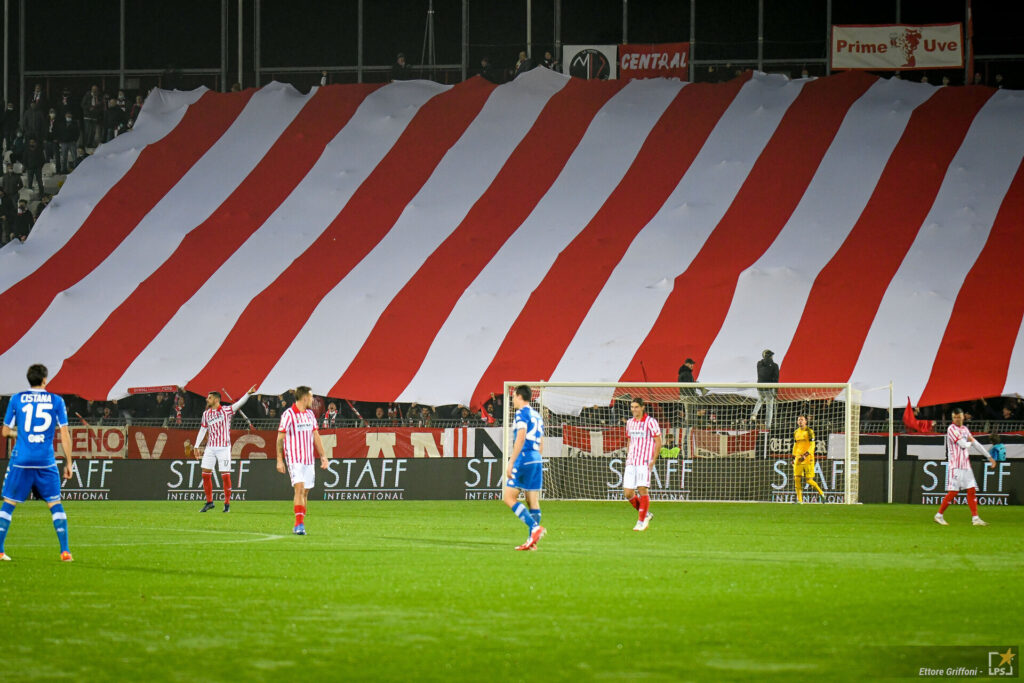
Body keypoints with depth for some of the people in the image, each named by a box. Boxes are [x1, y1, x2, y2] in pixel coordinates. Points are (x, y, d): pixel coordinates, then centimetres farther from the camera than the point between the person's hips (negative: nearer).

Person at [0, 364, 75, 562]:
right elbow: (65, 434, 1)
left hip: (21, 460, 0)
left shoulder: (16, 399, 3)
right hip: (46, 462, 0)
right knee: (55, 504, 8)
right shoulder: (56, 401, 3)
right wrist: (68, 462, 7)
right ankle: (65, 551, 2)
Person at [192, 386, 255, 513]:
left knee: (225, 476, -5)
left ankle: (227, 504, 5)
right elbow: (202, 430, 18)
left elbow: (239, 403, -16)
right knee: (205, 474, 0)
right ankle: (209, 502, 12)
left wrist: (248, 394, -33)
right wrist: (196, 446, 16)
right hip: (210, 448, 5)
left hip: (224, 448, -5)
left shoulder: (226, 410, -3)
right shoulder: (206, 414, 10)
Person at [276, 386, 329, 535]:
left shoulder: (310, 414, 13)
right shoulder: (289, 414, -8)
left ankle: (298, 526, 12)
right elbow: (280, 438, -6)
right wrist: (279, 460, -9)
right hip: (294, 459, -7)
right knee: (299, 488, -18)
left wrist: (323, 456, 14)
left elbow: (316, 437, 18)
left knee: (305, 492, 6)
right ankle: (299, 524, -21)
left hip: (309, 460, 7)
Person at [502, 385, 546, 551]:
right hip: (537, 461, 9)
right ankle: (532, 541, 3)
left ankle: (535, 527, -20)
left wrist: (511, 463, -16)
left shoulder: (522, 413, -6)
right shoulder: (537, 416, 20)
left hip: (524, 460, -9)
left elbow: (520, 439, -16)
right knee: (533, 501, 6)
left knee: (509, 498, -6)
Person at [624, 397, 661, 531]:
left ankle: (641, 522, -2)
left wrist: (653, 460, -10)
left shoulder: (650, 422, -5)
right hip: (631, 463, 6)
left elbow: (658, 442, -5)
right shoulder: (630, 422, 14)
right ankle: (646, 514, 20)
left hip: (645, 462, -6)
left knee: (642, 490, -10)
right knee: (628, 493, -1)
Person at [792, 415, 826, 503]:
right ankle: (799, 500, 1)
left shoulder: (809, 431, -4)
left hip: (808, 459, -5)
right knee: (797, 479, -4)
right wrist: (793, 458, 17)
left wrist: (805, 455, -19)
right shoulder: (796, 432, 14)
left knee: (809, 479, -7)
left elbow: (812, 446, -9)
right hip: (798, 459, 5)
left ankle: (821, 493, 14)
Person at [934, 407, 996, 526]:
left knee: (972, 490, 1)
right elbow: (963, 444, -16)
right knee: (953, 492, -8)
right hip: (955, 466, -7)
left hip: (966, 465, 7)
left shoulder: (965, 429, 16)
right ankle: (939, 515, 2)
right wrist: (970, 442, 7)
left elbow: (976, 444, 18)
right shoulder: (952, 429, -8)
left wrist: (989, 457, 16)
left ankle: (975, 518, 1)